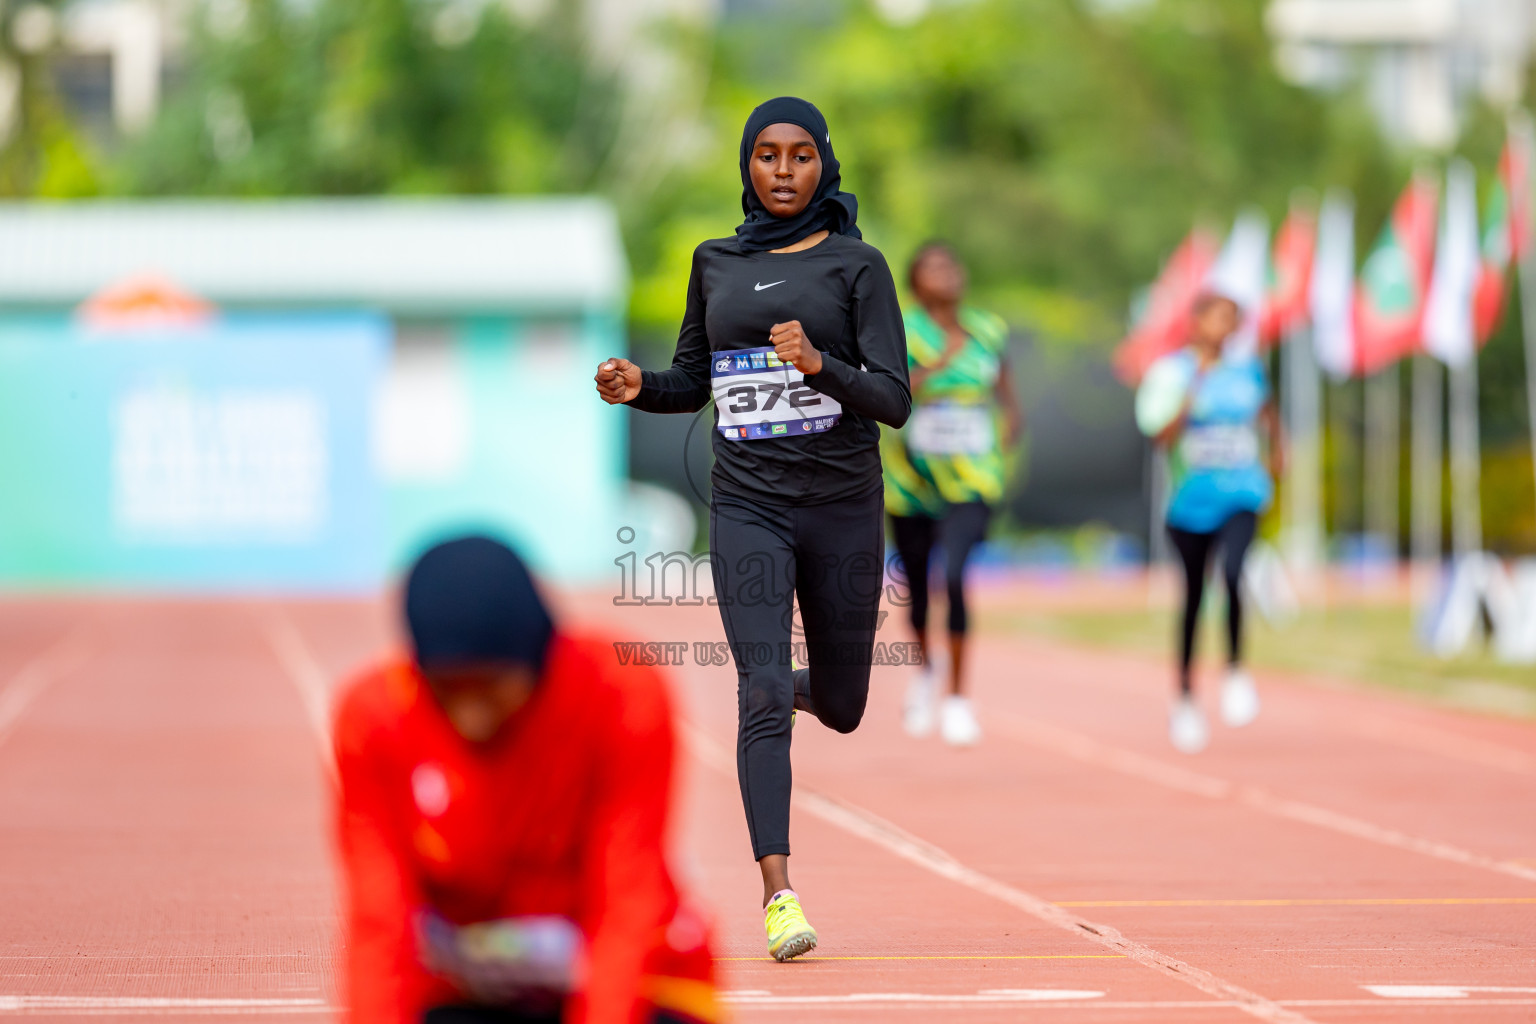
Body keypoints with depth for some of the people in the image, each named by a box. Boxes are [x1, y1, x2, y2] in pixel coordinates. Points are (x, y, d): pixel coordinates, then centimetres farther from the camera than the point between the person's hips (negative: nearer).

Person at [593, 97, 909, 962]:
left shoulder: (857, 265, -1)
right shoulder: (717, 263, 10)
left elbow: (894, 402, -8)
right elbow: (694, 385, 20)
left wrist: (817, 364, -25)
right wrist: (638, 387, -2)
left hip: (843, 504, -1)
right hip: (748, 508, 1)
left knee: (840, 709, 12)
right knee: (761, 695, -17)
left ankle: (804, 685, 49)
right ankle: (779, 892, -20)